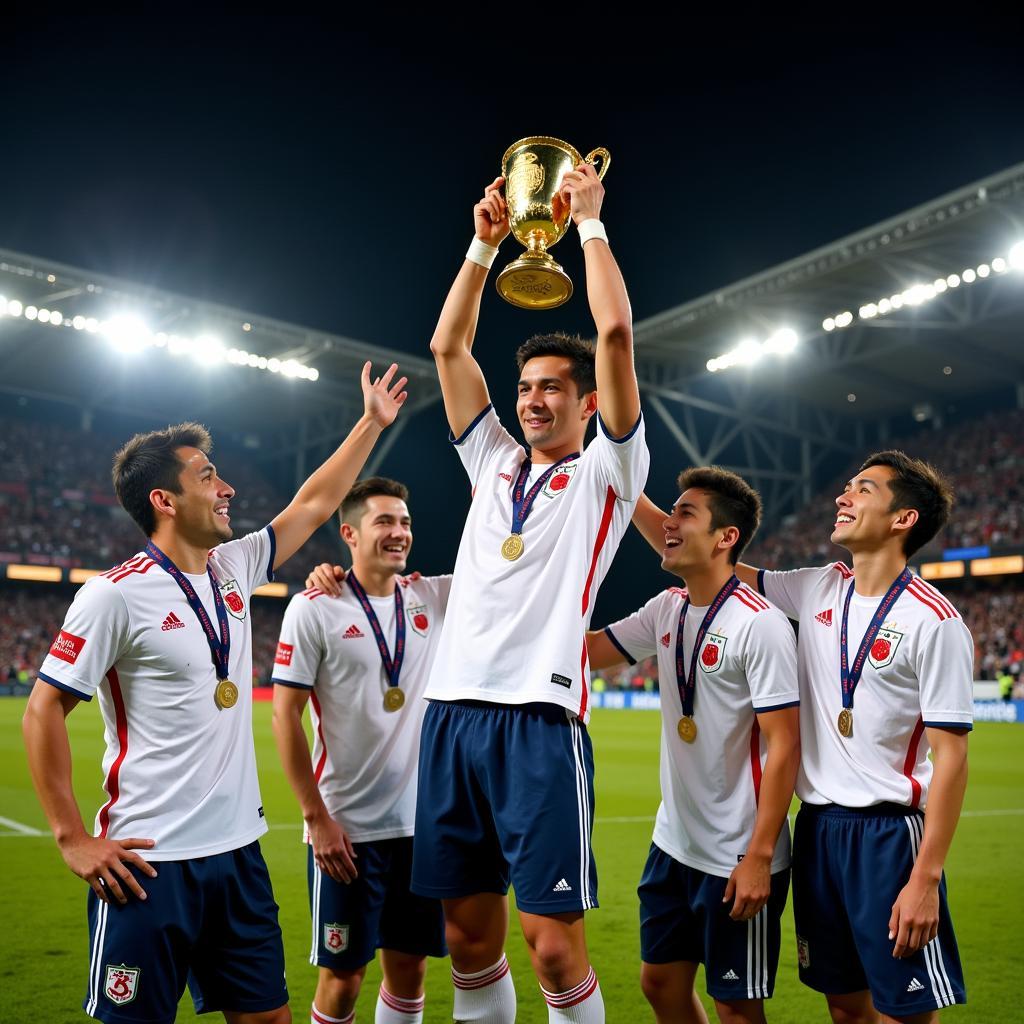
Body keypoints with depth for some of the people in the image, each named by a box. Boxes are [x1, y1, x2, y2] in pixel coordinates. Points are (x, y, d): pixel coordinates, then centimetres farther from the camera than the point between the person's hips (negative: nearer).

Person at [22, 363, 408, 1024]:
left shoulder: (233, 568, 7)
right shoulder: (116, 595, -12)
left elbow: (313, 505, 17)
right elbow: (44, 710, -9)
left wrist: (372, 422, 21)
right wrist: (73, 838, -11)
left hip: (238, 850, 7)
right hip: (150, 862, -6)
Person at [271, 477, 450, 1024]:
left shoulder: (434, 598, 3)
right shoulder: (314, 607, -9)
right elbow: (285, 715, -9)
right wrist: (316, 817, -11)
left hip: (421, 823, 4)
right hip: (346, 829, -4)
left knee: (409, 965, 14)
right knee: (342, 973, 7)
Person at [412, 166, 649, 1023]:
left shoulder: (606, 472, 6)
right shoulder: (494, 464, 19)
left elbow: (615, 332, -3)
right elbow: (449, 346, 18)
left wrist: (590, 220, 5)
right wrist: (485, 244, 16)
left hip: (538, 717, -5)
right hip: (454, 708, 5)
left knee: (552, 940, -3)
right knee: (468, 934, 11)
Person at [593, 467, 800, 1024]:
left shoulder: (760, 625, -18)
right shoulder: (667, 610, 3)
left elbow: (784, 746, -18)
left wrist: (759, 858, -20)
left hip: (737, 858, -7)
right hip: (673, 844, 7)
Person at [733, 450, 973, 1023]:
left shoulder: (934, 620, -13)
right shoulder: (819, 590, 5)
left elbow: (951, 756, -13)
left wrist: (926, 878, -17)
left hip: (889, 833, -5)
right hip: (816, 826, 6)